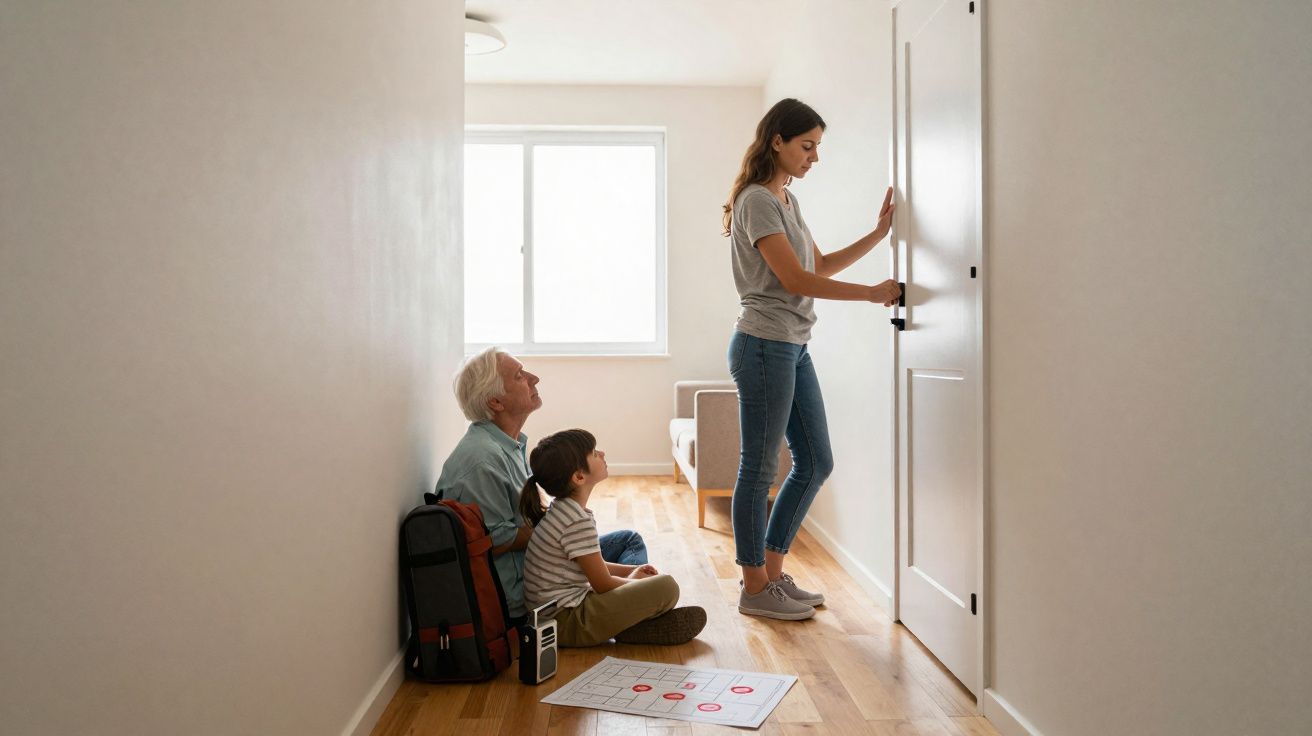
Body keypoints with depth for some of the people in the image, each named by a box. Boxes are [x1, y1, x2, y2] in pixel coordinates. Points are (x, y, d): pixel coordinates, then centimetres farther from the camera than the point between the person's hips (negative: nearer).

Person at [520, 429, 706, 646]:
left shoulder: (563, 508, 6)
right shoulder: (579, 521, -22)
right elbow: (603, 584, -14)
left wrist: (632, 571, 10)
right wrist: (631, 580, 4)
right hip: (566, 623, -10)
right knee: (666, 587, -20)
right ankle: (626, 630, 1)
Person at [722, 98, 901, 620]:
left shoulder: (788, 200, 18)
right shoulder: (756, 200, -11)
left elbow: (820, 266, 22)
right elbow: (795, 279, -17)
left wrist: (879, 233, 15)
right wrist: (872, 294, -13)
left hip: (793, 347, 10)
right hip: (764, 345, -10)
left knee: (815, 464, 13)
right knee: (759, 469, -1)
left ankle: (771, 572, 23)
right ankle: (755, 589, 11)